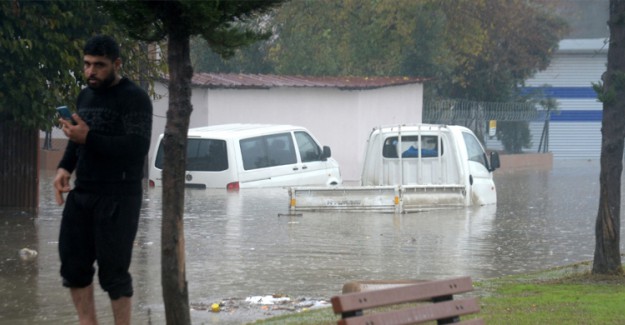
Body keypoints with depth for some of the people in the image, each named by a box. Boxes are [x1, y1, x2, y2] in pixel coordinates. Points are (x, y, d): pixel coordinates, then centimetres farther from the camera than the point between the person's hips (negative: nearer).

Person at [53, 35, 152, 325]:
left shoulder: (134, 98, -9)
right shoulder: (85, 96, 15)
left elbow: (138, 147, -20)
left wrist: (89, 138, -23)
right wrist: (64, 167, 6)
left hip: (118, 198, -8)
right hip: (82, 193, 8)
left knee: (113, 271, -6)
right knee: (73, 264, 5)